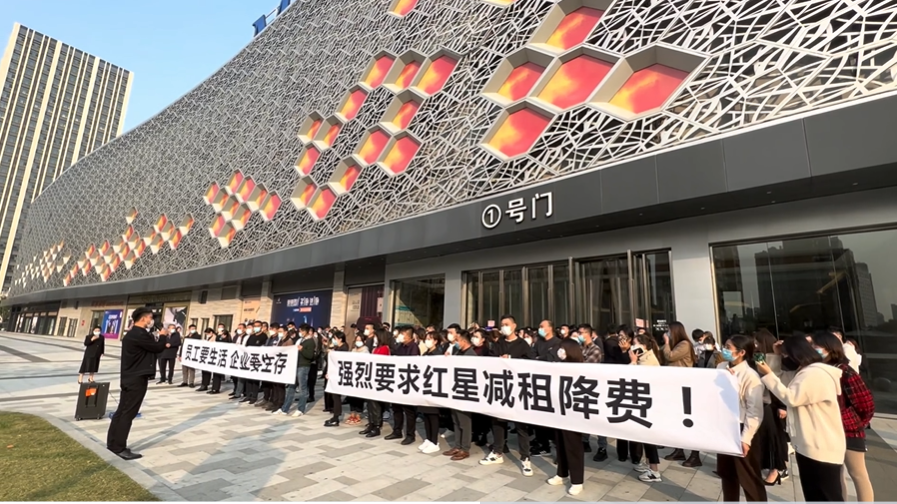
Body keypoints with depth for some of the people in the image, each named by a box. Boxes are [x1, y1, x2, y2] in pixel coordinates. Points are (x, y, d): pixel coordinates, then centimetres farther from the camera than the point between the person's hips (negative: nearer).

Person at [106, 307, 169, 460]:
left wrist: (162, 343, 5)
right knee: (128, 413, -3)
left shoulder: (132, 333, 12)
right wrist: (163, 336, 1)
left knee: (122, 410, 15)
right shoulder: (140, 335, -22)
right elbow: (157, 348, -14)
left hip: (130, 378, 10)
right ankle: (120, 448, 3)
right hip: (137, 379, -10)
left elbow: (150, 347, 18)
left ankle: (112, 443, 24)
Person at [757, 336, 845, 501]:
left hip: (822, 448, -11)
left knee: (828, 497, 0)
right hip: (810, 446, 11)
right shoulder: (806, 373, 15)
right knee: (813, 495, 19)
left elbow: (791, 398, -24)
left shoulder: (815, 373, -19)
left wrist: (767, 375, -20)